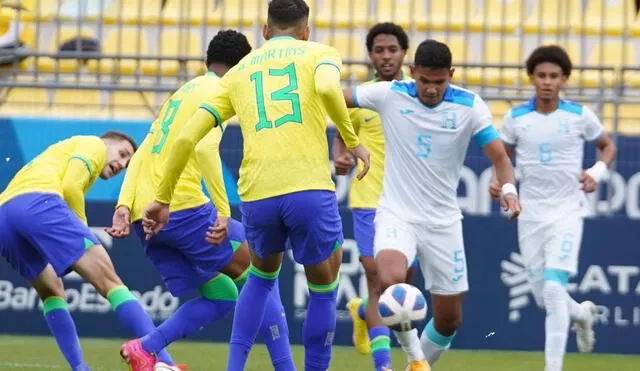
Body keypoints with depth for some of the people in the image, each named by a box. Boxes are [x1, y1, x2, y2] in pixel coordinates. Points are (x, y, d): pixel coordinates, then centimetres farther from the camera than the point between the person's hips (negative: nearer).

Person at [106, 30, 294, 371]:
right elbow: (205, 147, -16)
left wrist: (124, 207, 7)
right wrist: (223, 212, -17)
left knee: (222, 295, 13)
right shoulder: (218, 90, 1)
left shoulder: (181, 94, 26)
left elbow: (141, 154, 17)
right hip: (182, 207, -8)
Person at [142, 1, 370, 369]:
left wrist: (163, 198, 24)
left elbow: (187, 137, 17)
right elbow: (327, 89, -13)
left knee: (263, 276, 30)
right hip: (310, 189, -4)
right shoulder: (320, 53, 13)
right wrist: (353, 142, -3)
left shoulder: (238, 72, 23)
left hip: (257, 196, 4)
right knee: (324, 289, 17)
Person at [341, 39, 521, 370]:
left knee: (449, 320, 6)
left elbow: (499, 157, -11)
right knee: (392, 281, -32)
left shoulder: (470, 106, -8)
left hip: (443, 222, 2)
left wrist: (508, 188, -31)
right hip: (396, 215, -2)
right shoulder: (389, 95, -8)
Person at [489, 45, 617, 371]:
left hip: (567, 212, -3)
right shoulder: (515, 118, 0)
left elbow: (608, 146, 12)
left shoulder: (580, 116, -4)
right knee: (543, 298, 7)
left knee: (554, 288, -19)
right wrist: (499, 181, -8)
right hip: (530, 214, 3)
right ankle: (582, 313, 42)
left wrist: (597, 173, -7)